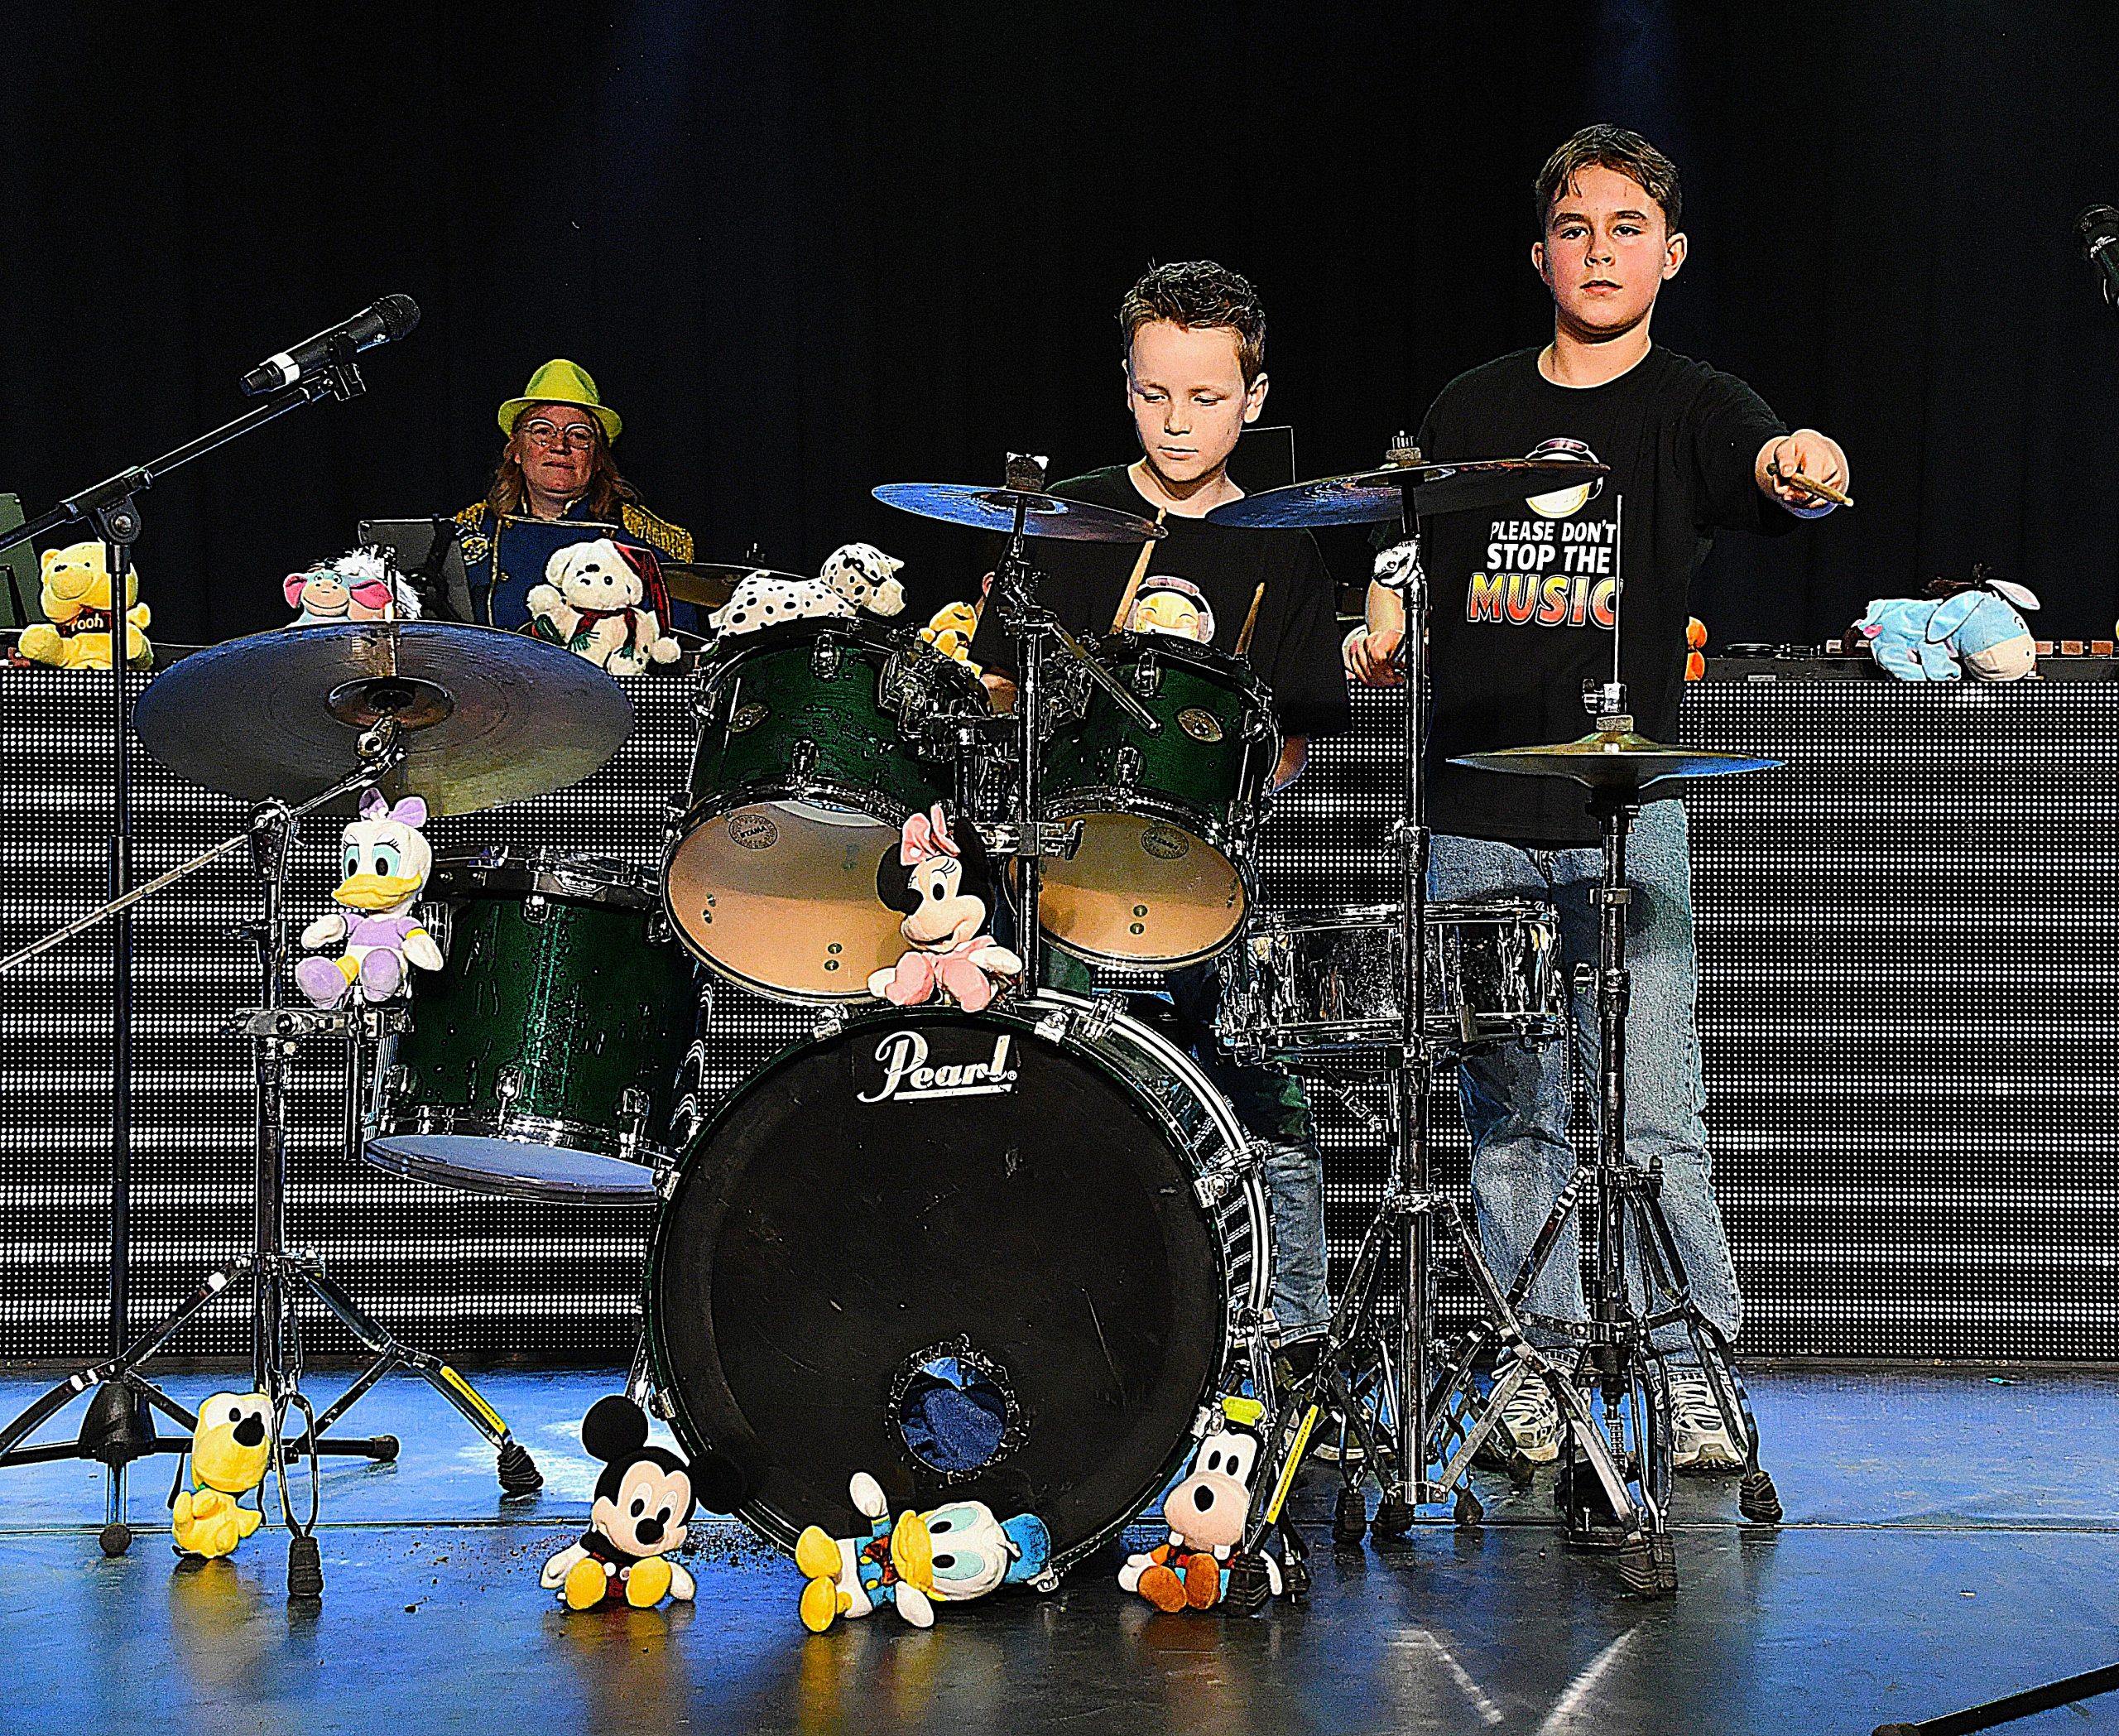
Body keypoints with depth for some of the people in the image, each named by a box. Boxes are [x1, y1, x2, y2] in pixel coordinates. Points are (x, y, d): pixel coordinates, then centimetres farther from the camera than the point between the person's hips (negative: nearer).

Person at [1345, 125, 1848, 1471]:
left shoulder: (1689, 410, 2)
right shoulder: (1471, 413, 12)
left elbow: (1769, 465, -20)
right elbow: (1407, 567, 19)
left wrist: (1806, 466, -43)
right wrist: (1384, 630, -3)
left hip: (1628, 821, -3)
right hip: (1477, 819, 3)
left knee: (1655, 1115, -7)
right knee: (1511, 1116, 7)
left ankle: (1699, 1375, 4)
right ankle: (1538, 1377, 15)